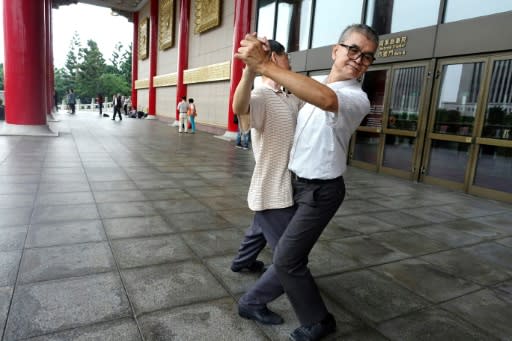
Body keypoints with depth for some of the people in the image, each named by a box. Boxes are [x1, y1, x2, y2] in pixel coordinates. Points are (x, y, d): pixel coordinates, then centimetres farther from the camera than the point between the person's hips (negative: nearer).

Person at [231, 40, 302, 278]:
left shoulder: (290, 99, 10)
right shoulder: (261, 97, -22)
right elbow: (239, 108, -45)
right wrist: (250, 69, -62)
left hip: (284, 188, 10)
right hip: (274, 193, -10)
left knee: (261, 230, 28)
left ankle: (242, 262, 50)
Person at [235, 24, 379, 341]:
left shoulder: (357, 98, -20)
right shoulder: (316, 87, 7)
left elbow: (325, 99, -44)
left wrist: (264, 65, -45)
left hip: (320, 192, -6)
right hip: (296, 184, 6)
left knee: (287, 259, -2)